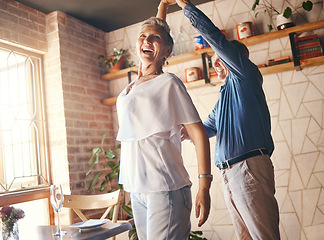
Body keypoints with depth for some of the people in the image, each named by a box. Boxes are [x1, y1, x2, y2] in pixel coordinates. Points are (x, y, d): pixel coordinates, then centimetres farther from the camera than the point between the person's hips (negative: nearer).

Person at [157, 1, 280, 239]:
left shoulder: (246, 76, 1)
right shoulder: (224, 96, 27)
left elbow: (216, 38, -7)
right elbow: (209, 127, 28)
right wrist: (189, 132, 6)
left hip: (250, 167, -9)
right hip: (229, 174, 9)